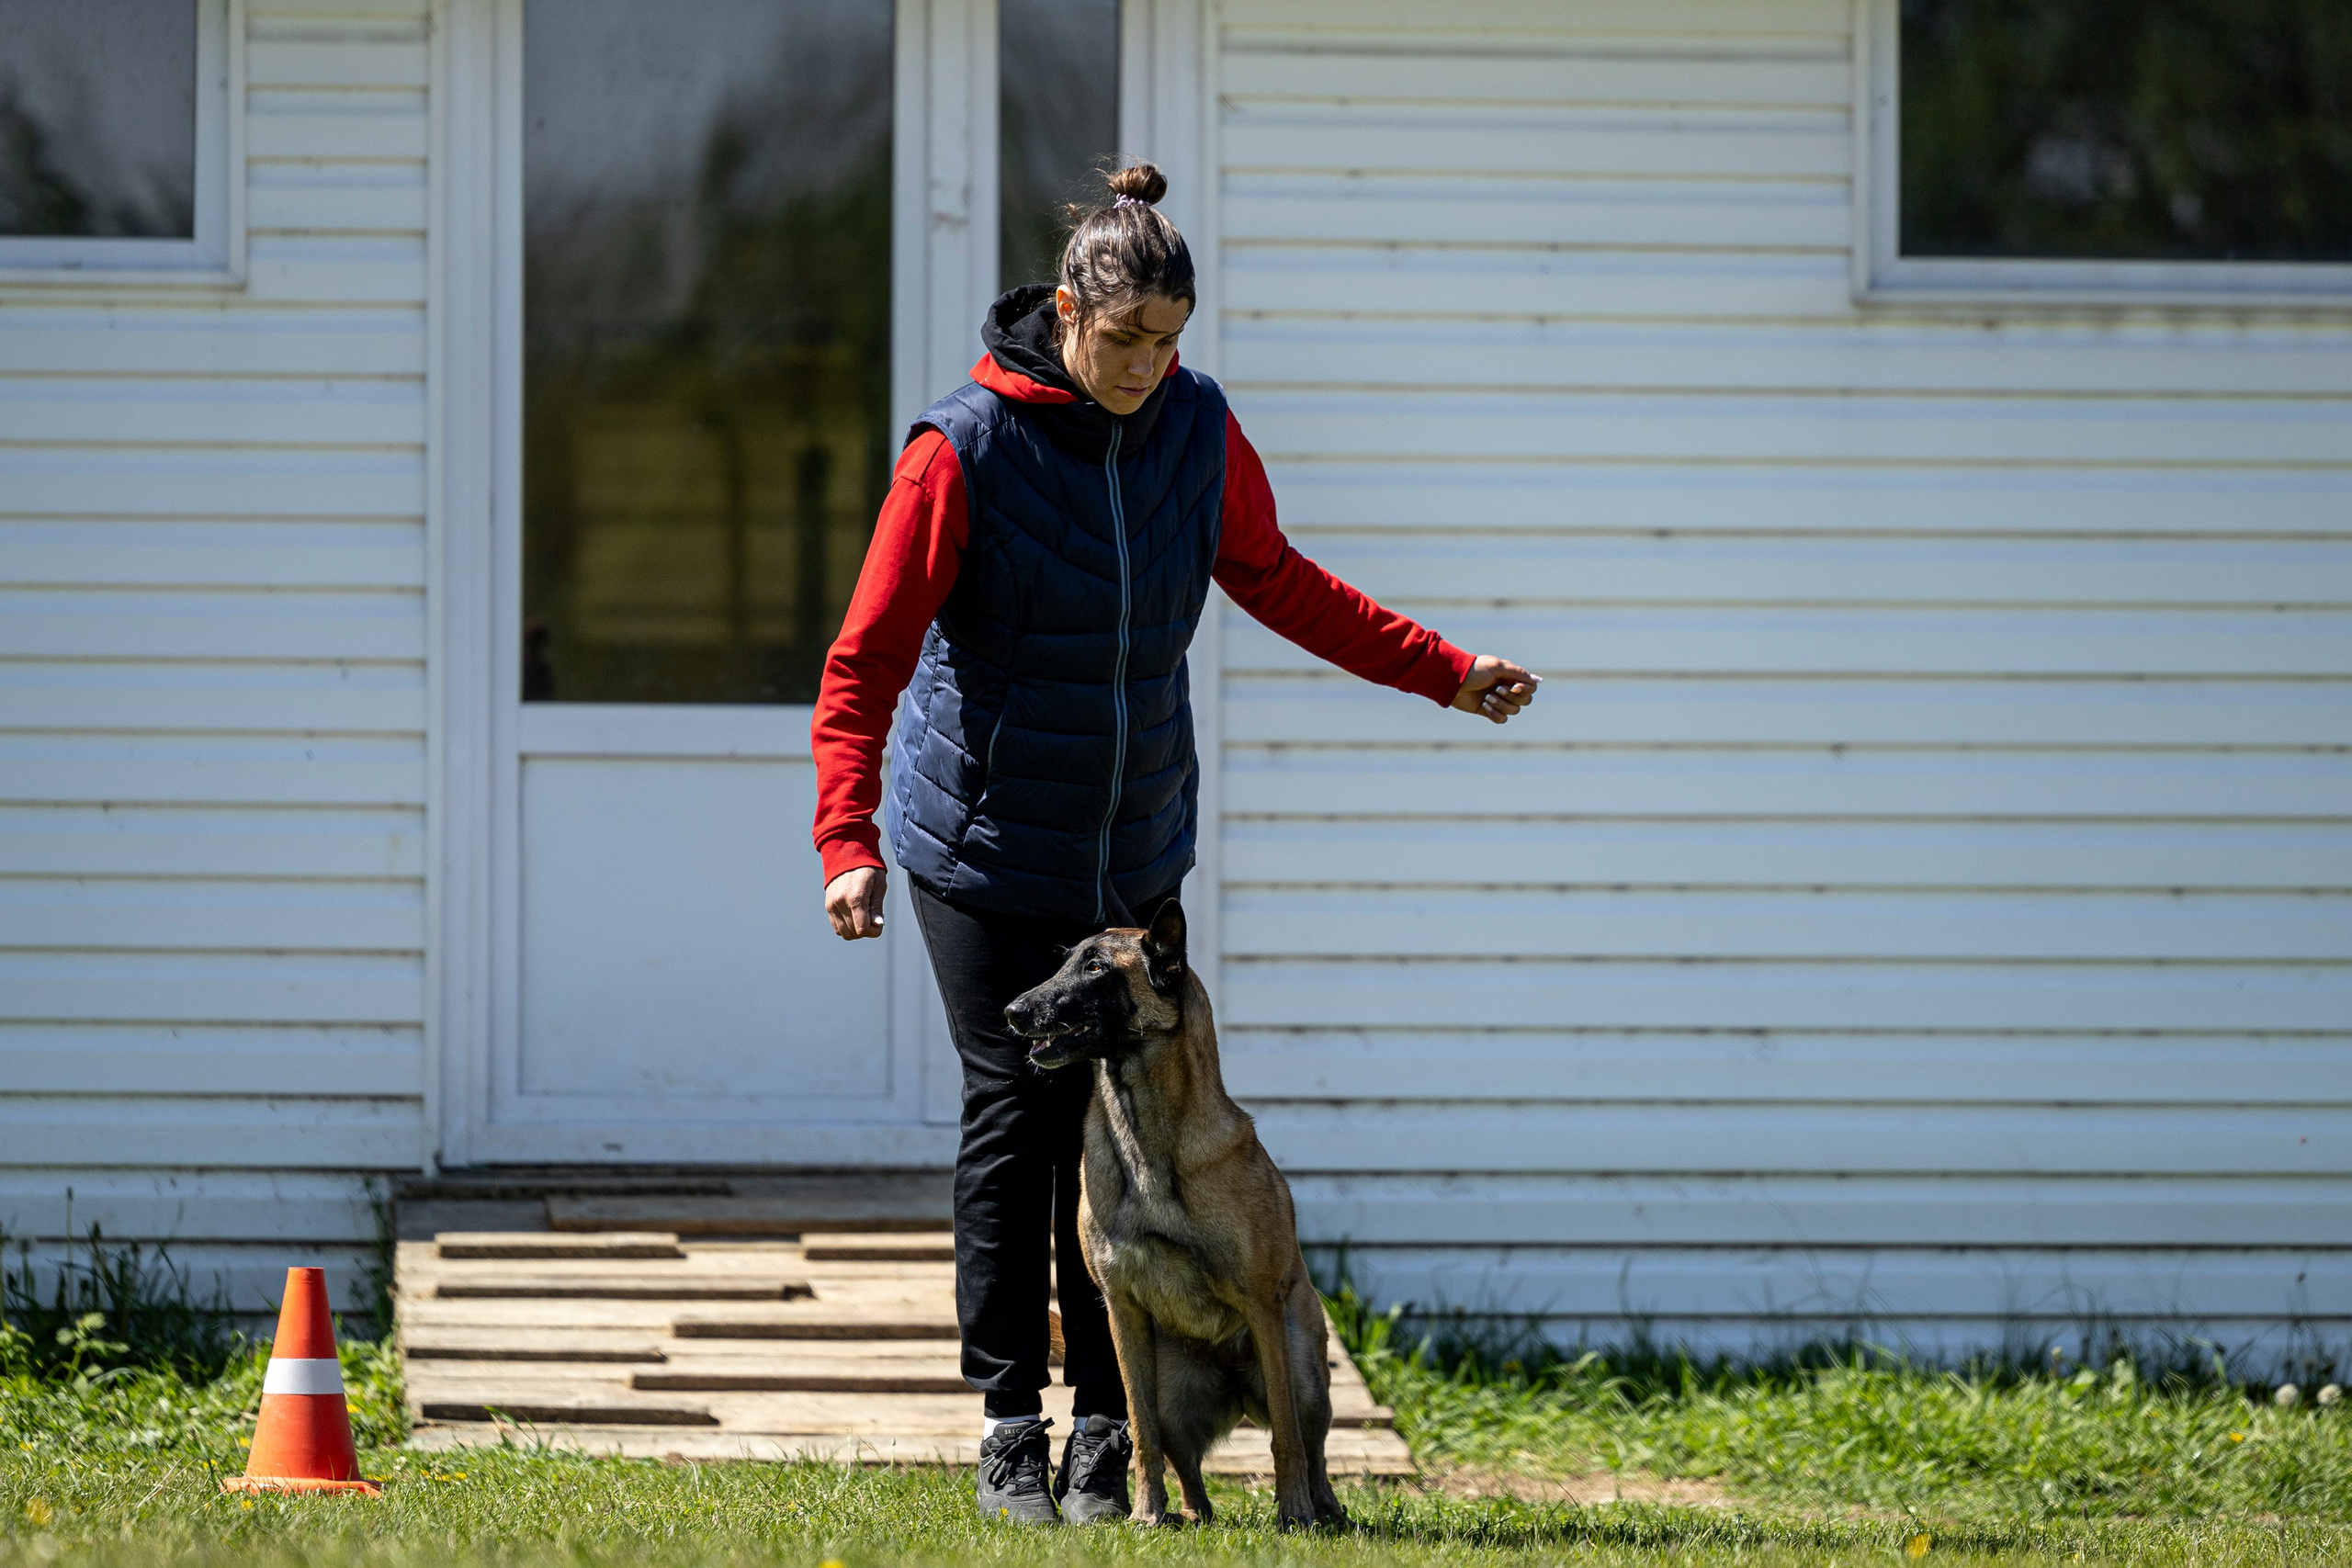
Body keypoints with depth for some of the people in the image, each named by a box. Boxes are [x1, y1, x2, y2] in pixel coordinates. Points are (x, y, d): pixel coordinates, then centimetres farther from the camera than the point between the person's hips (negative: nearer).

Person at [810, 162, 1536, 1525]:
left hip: (1136, 846, 4)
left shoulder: (1196, 428, -1)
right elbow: (869, 657, -14)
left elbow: (1273, 581, 16)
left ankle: (1109, 1432, 6)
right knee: (1014, 1116, -3)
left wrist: (1444, 673, 14)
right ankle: (1011, 1431, 4)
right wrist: (848, 839, -24)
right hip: (986, 842, -4)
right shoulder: (966, 446, -15)